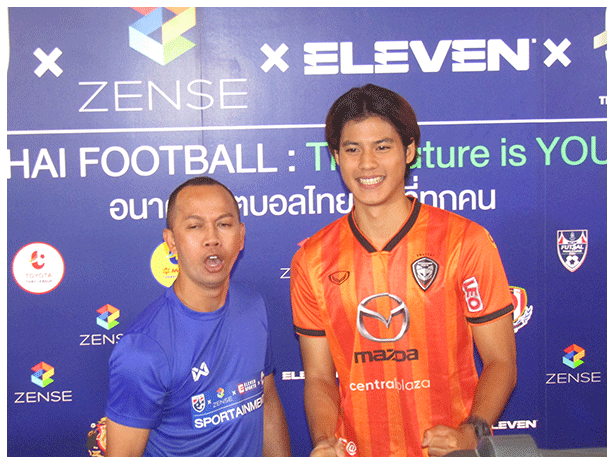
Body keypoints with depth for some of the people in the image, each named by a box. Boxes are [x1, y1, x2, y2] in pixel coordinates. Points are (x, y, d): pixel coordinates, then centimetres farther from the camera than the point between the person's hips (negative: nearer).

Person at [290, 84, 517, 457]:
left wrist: (472, 432, -19)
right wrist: (324, 442, -13)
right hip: (356, 453, 2)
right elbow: (320, 377, 4)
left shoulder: (466, 241, -7)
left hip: (449, 454, -1)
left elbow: (500, 362, -3)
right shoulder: (311, 261, -1)